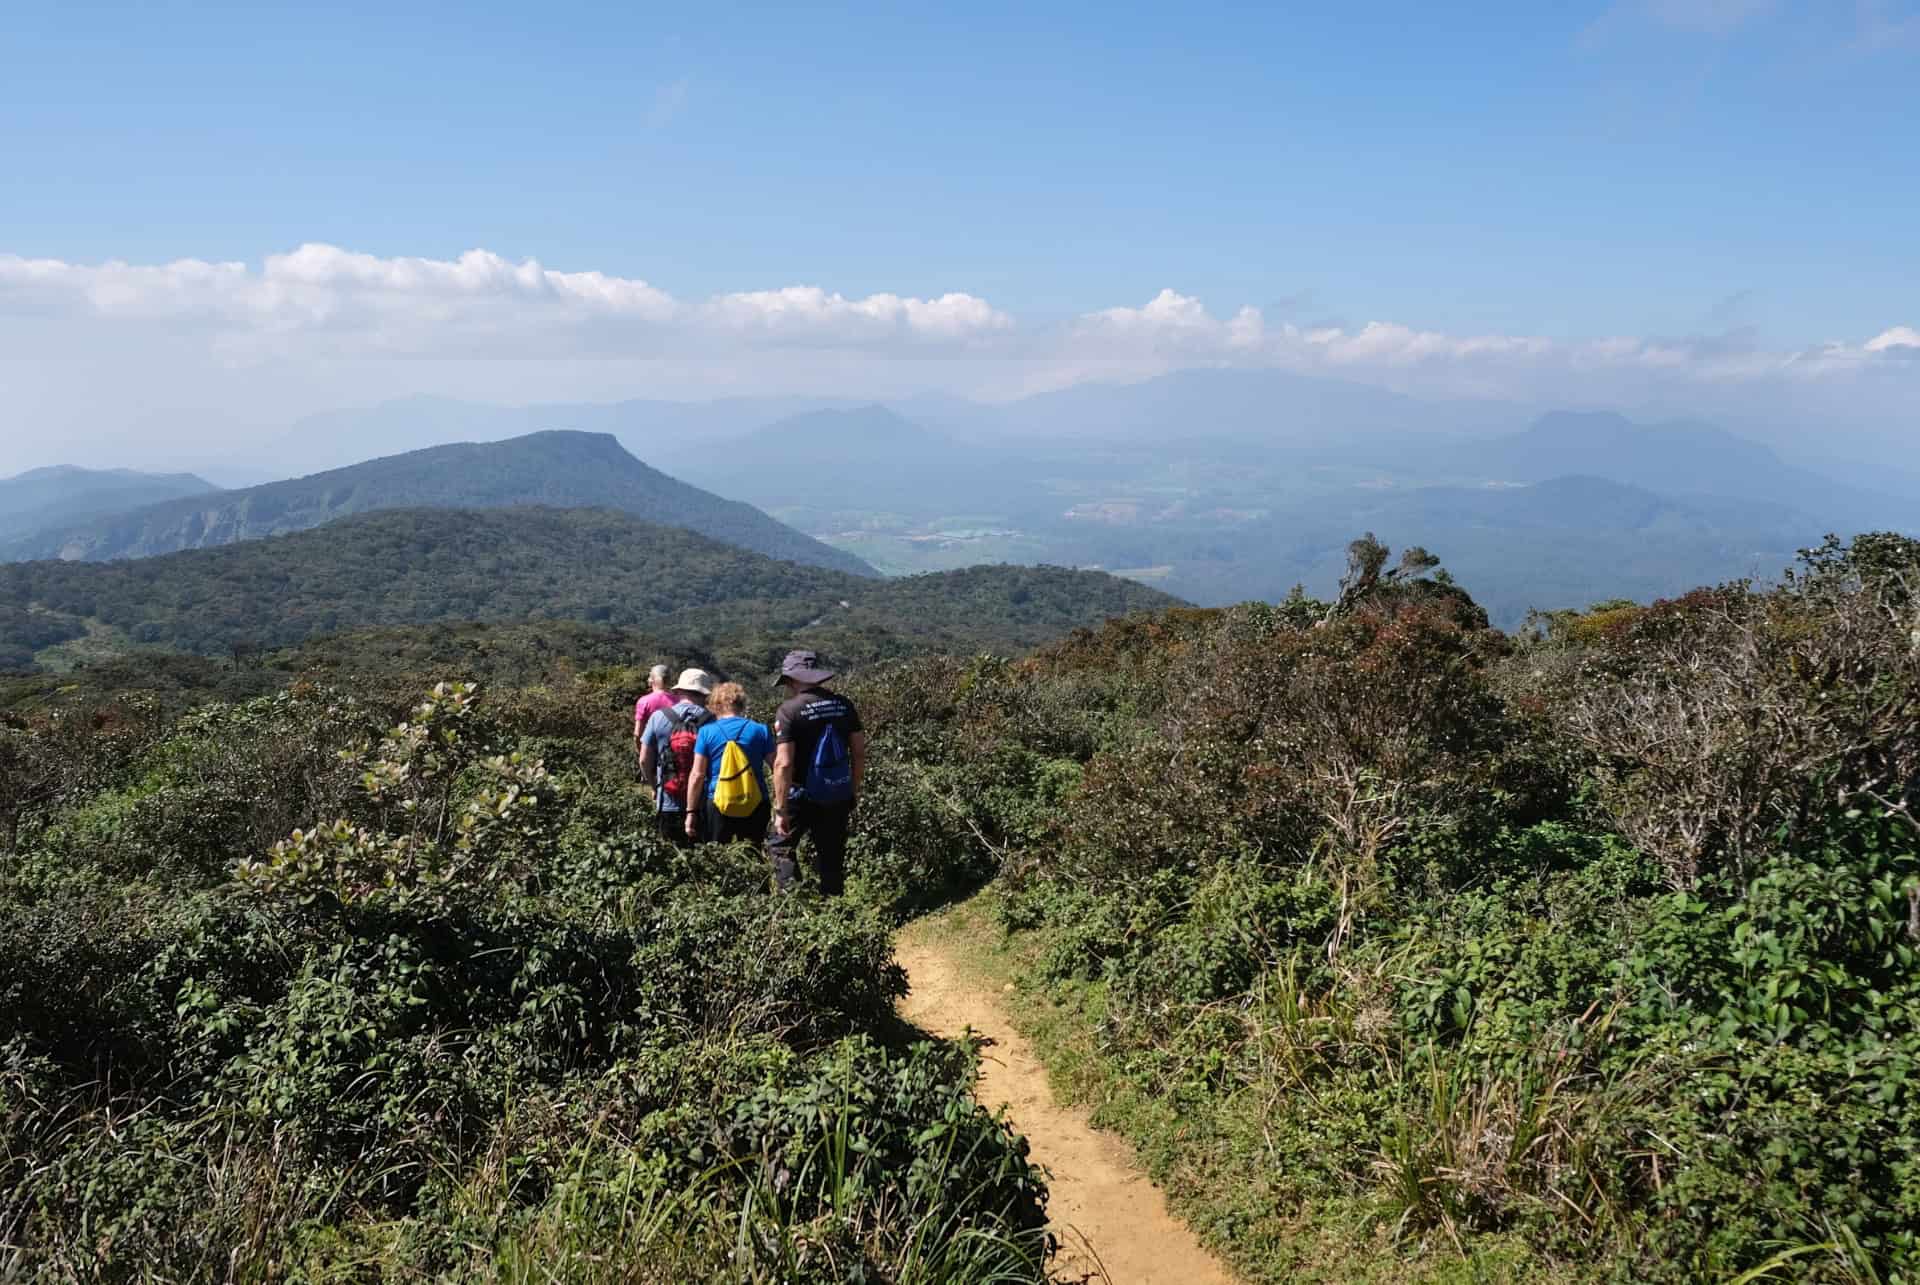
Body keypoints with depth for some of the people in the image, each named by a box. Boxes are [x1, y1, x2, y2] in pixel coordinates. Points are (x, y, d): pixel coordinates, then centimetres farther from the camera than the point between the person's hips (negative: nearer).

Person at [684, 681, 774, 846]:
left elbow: (697, 775, -5)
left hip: (717, 805, -1)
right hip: (755, 806, 1)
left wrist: (691, 811, 1)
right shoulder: (760, 730, 1)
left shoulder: (707, 732, -2)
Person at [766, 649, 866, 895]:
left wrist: (780, 809, -15)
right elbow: (859, 752, 5)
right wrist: (854, 791, 16)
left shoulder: (789, 710, -15)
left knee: (780, 845, 13)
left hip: (802, 796, -5)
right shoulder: (843, 705, 1)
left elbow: (783, 764, -20)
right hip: (839, 795, 5)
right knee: (832, 855, 15)